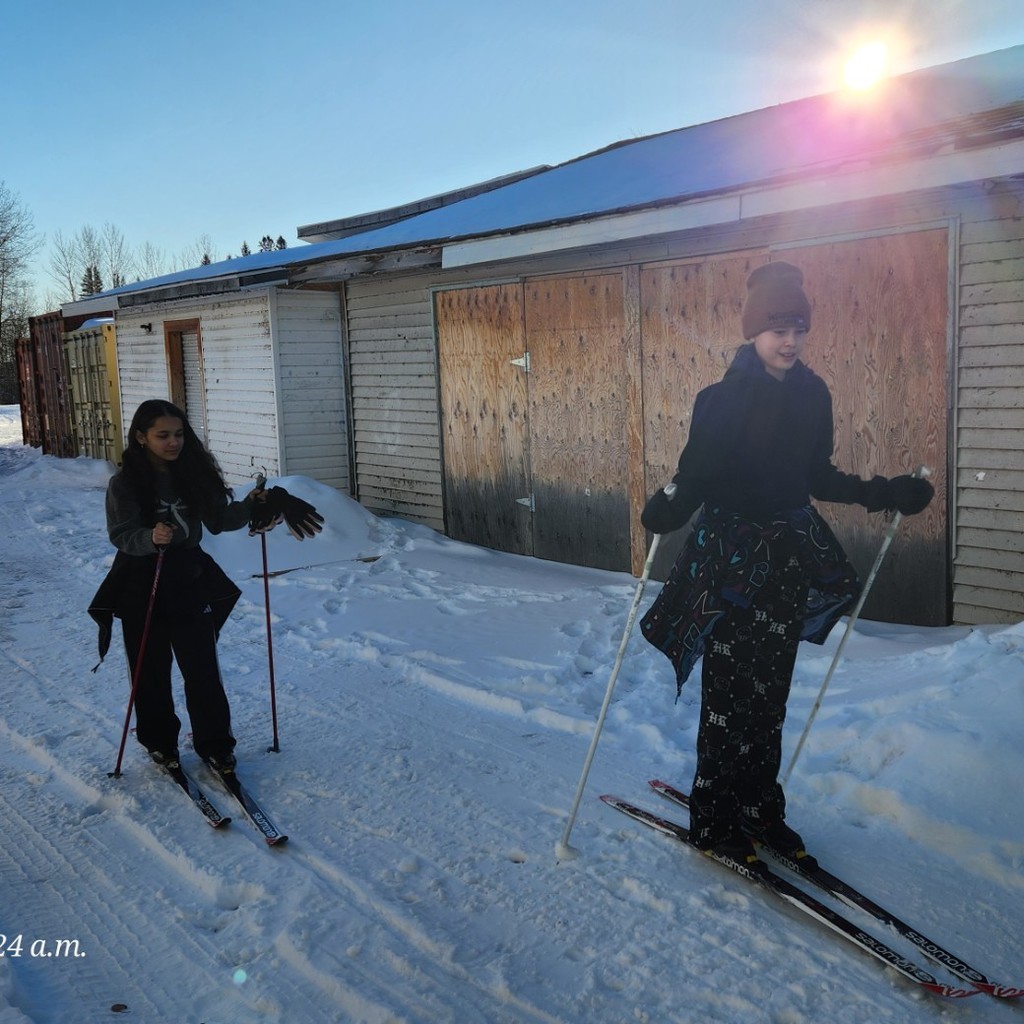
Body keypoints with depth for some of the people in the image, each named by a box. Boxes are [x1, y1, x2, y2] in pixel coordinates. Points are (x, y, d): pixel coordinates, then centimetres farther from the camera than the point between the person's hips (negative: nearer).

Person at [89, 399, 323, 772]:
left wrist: (250, 506, -18)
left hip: (190, 581, 2)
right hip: (142, 587, -2)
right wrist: (151, 537, -37)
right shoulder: (124, 483, -10)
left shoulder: (194, 472, -1)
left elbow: (218, 520, -1)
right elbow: (121, 535, -17)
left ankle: (214, 744, 17)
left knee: (203, 670, 3)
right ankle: (159, 742, 29)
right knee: (152, 672, 10)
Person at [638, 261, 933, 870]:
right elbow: (696, 475, -16)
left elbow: (819, 477, 14)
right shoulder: (725, 398, -11)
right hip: (731, 557, -5)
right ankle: (714, 823, 16)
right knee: (730, 695, 1)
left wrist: (885, 494, 11)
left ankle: (761, 810, 28)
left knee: (771, 694, 13)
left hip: (791, 555, 6)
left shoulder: (812, 393, 6)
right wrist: (668, 511, -36)